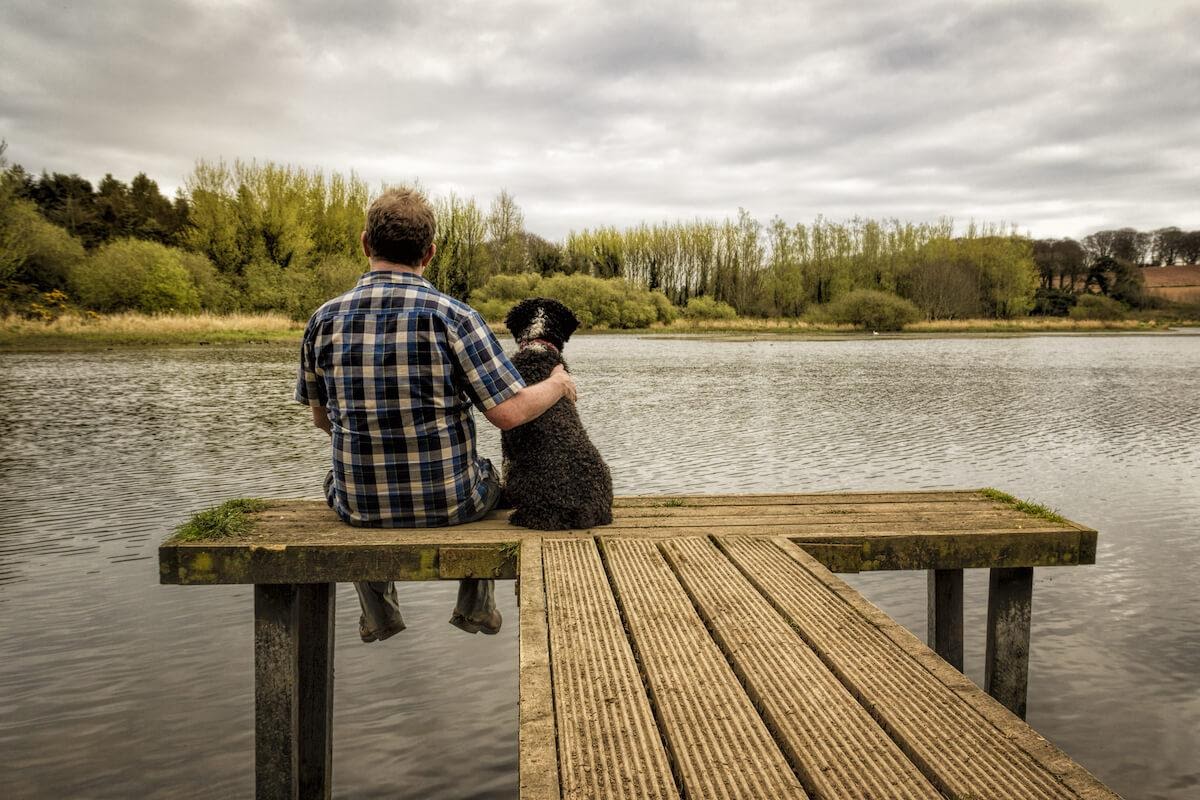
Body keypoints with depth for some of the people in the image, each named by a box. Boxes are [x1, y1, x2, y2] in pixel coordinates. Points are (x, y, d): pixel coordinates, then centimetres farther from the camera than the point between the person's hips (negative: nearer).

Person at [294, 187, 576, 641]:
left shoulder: (323, 321, -6)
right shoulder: (452, 316, -17)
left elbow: (322, 419, 7)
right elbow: (509, 413, -19)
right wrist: (557, 385, 1)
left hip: (360, 506, 2)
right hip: (448, 502, -2)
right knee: (489, 479, 34)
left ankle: (378, 613, 47)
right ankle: (476, 608, 44)